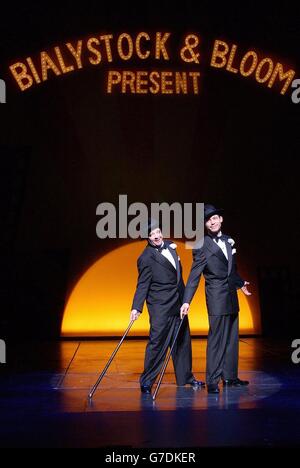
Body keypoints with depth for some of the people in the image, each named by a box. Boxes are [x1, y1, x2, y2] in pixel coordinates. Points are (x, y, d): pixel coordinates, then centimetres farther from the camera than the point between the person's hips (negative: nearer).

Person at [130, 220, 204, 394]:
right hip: (160, 307, -8)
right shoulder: (146, 258, -14)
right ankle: (147, 381, 6)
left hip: (178, 304, 8)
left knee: (183, 341, 16)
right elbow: (142, 285, -14)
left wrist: (184, 299, 17)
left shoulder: (170, 245, 8)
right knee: (157, 343, -6)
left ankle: (185, 377, 29)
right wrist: (136, 307, -22)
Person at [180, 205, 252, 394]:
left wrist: (240, 283, 37)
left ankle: (230, 376, 21)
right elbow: (194, 276, -12)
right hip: (217, 298, -7)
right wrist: (187, 301, -19)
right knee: (217, 339, -8)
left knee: (232, 339, 12)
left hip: (231, 297, 7)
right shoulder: (202, 246, -9)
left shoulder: (229, 241, 11)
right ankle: (212, 381, -3)